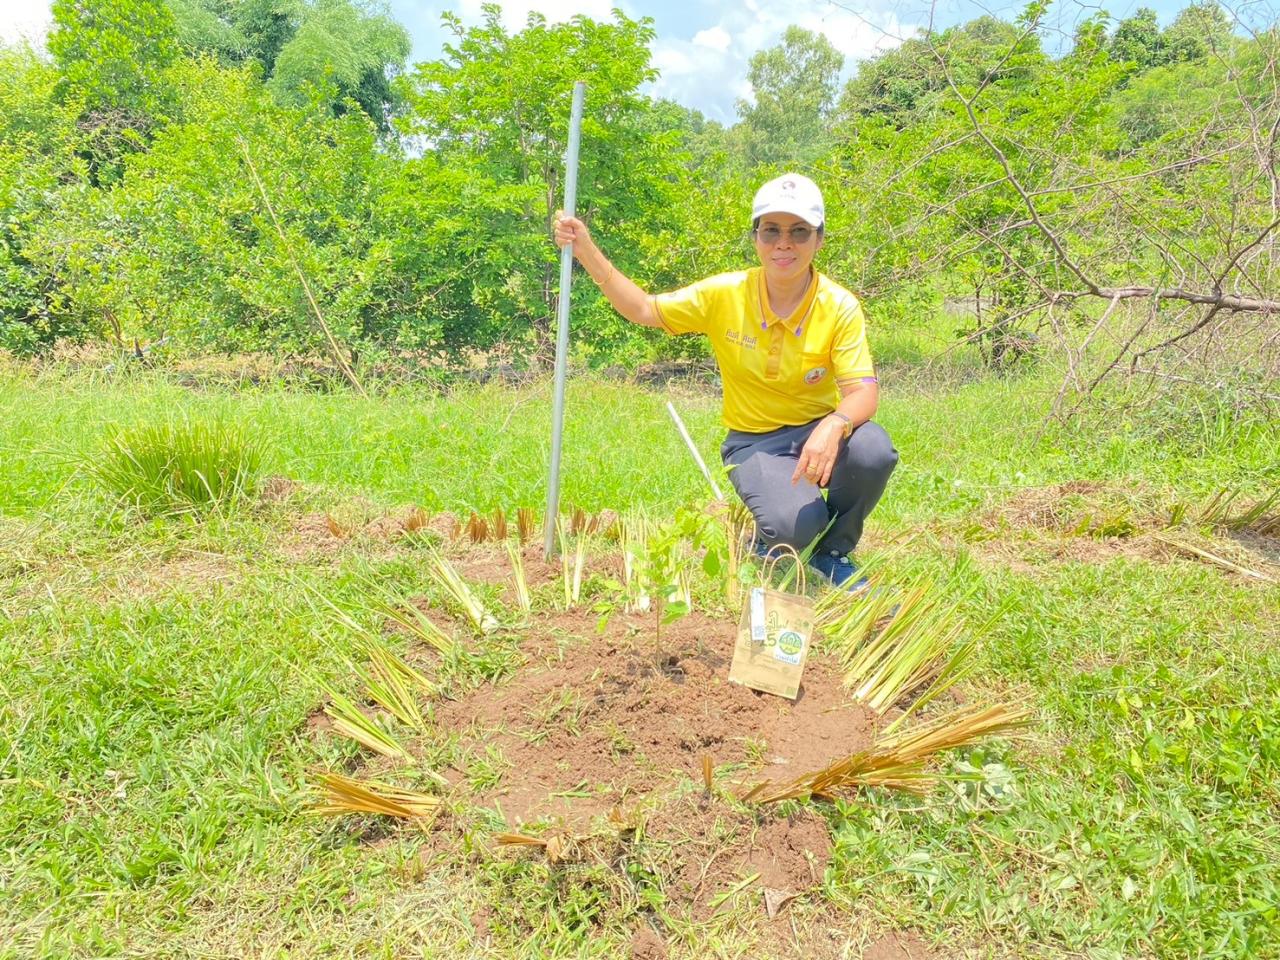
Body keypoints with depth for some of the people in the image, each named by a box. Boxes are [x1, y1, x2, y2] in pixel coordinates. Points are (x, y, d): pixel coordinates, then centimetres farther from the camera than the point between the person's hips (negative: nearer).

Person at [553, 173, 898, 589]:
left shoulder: (840, 307, -12)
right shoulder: (725, 295, -9)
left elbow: (863, 391, -20)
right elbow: (645, 310, -4)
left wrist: (834, 426, -44)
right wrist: (587, 252, -15)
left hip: (817, 431, 1)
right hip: (754, 441, -1)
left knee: (873, 450, -34)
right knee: (794, 525, -31)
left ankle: (834, 550, -3)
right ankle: (772, 540, 11)